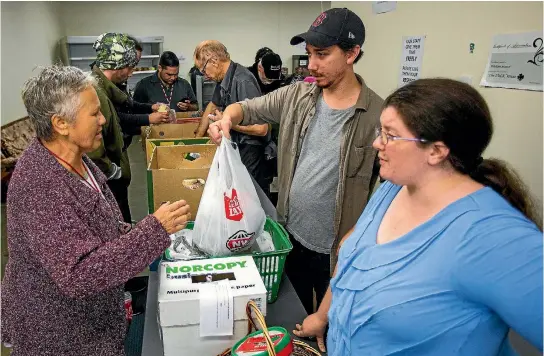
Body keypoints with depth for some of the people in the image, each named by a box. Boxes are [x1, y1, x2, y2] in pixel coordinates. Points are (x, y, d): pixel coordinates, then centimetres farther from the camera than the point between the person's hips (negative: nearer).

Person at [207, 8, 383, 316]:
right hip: (291, 235, 5)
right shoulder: (297, 96, -3)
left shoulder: (378, 115, -19)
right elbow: (250, 108, 7)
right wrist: (227, 118, -17)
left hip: (338, 250, -4)